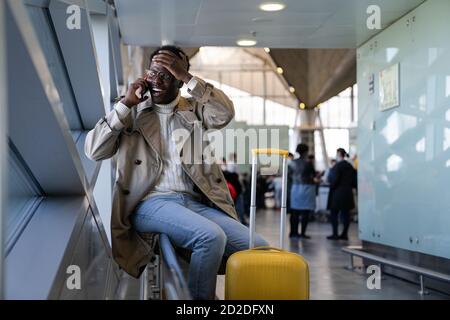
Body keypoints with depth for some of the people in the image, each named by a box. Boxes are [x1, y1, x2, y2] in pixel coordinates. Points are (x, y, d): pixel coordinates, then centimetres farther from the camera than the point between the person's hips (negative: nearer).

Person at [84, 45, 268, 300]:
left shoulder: (195, 109, 17)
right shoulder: (131, 113, 13)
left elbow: (225, 114, -5)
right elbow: (94, 151, 1)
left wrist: (188, 77, -11)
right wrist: (126, 104, -2)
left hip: (197, 203, 3)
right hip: (151, 202, -3)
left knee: (260, 250, -16)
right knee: (211, 236, -32)